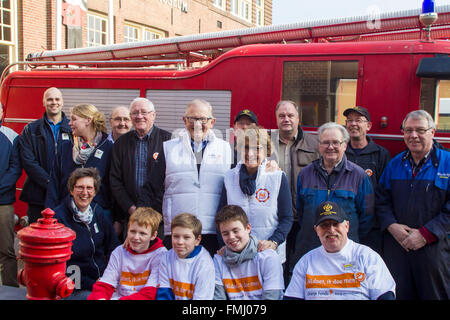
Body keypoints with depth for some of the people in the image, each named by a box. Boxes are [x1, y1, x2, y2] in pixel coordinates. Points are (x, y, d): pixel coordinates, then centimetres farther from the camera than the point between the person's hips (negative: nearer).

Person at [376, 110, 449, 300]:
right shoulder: (395, 164, 11)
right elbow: (382, 200, 12)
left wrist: (426, 234, -15)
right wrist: (391, 225, -5)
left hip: (433, 248, -3)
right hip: (396, 247, 3)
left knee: (435, 294, 5)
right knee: (397, 295, 10)